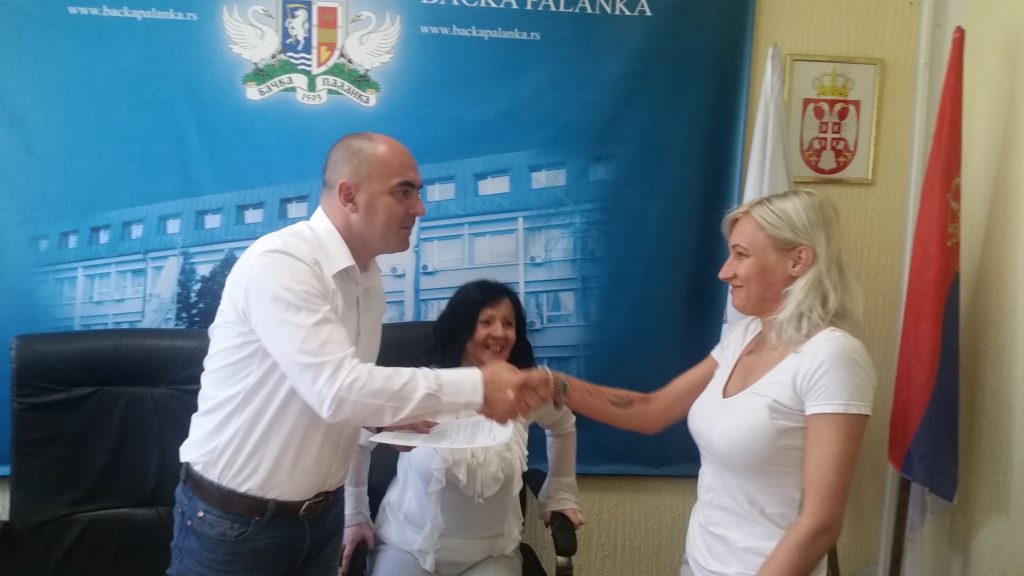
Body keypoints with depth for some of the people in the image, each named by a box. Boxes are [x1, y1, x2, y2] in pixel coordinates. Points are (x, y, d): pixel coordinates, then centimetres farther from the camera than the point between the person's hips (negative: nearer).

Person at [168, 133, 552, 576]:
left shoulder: (369, 278, 3)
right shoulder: (279, 263, -22)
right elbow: (337, 390, -32)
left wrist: (389, 413, -6)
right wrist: (475, 386, -29)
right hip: (234, 523, -7)